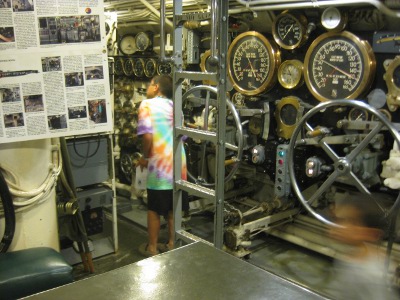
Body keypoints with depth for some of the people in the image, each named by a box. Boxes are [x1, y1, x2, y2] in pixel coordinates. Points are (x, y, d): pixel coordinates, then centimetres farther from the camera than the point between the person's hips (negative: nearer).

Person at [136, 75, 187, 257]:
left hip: (160, 166, -6)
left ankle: (152, 248, 19)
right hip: (178, 165, 6)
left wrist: (145, 156, -3)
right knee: (172, 208, 17)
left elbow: (147, 135, -20)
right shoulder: (175, 106, 13)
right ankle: (172, 244, 27)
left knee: (154, 209, 9)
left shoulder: (147, 104, -6)